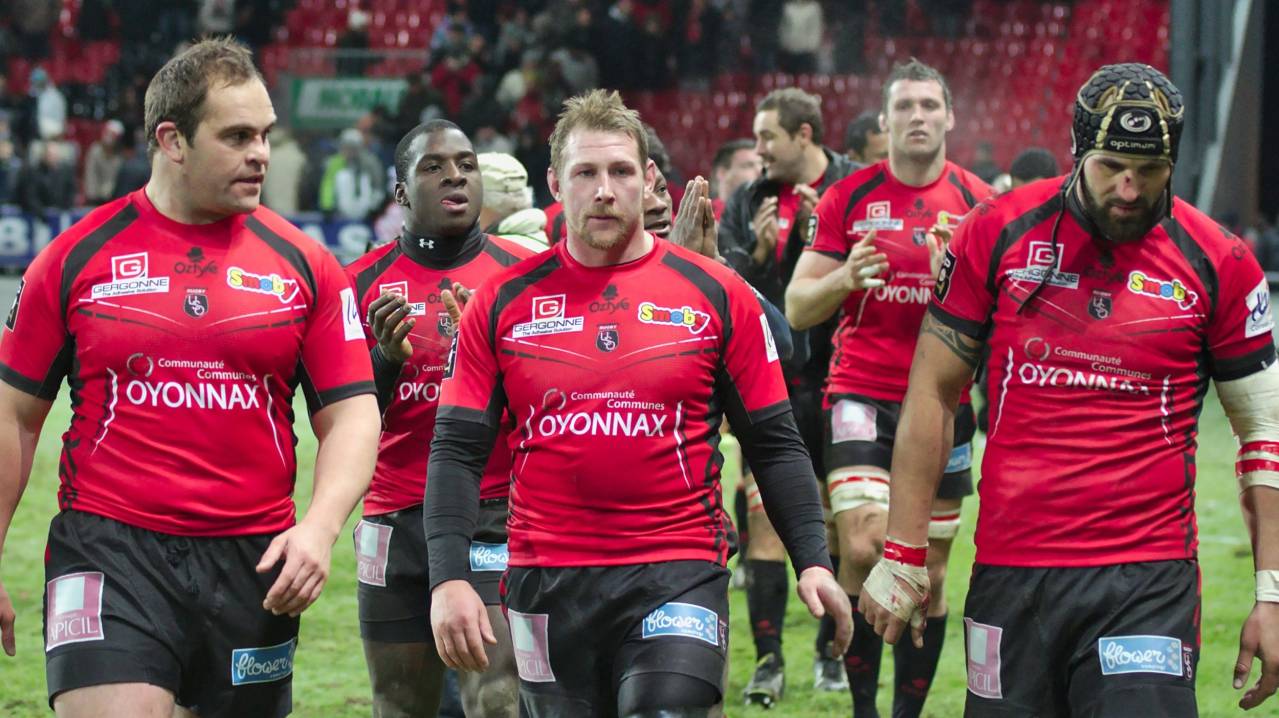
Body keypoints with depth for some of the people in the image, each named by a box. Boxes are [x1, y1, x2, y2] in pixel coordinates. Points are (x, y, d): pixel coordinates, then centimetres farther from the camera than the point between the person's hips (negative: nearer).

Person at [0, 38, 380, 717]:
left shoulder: (303, 263, 6)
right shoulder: (78, 255, 2)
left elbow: (351, 412, 6)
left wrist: (319, 527, -12)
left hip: (255, 562, 3)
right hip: (108, 553, -2)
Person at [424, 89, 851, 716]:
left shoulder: (717, 295, 3)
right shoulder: (503, 304, 4)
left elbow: (774, 445, 6)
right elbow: (457, 452, 2)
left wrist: (812, 560, -4)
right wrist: (449, 577, -9)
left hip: (678, 574, -2)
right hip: (547, 586, 2)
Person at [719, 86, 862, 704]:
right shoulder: (746, 203, 10)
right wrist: (756, 254, -10)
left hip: (834, 380, -2)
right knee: (764, 516, -4)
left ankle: (832, 649, 19)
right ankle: (768, 658, -2)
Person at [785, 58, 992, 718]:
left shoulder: (978, 203, 3)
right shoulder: (848, 198, 3)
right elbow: (798, 307, 4)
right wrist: (846, 278, -17)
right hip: (862, 396, -1)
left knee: (928, 575, 4)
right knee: (862, 548, -17)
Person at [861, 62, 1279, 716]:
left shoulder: (1215, 264, 1)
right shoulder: (999, 232, 3)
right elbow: (933, 393, 8)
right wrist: (902, 555, 4)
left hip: (1147, 584, -1)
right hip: (1009, 573, 1)